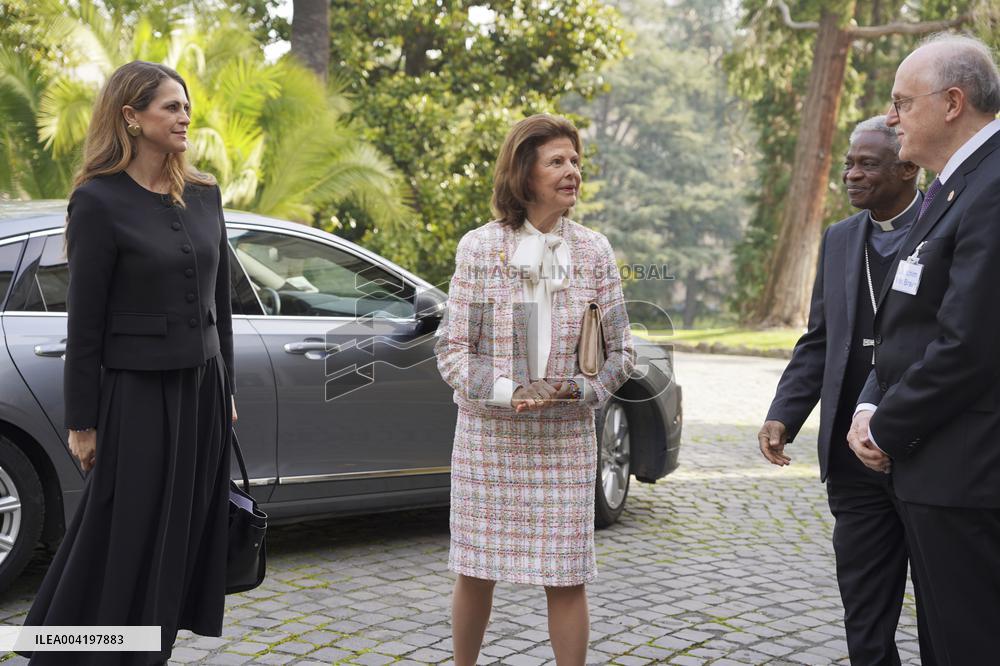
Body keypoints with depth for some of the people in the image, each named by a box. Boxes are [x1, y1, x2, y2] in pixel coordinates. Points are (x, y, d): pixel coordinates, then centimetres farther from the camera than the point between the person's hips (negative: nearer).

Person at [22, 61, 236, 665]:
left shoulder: (204, 195, 7)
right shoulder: (99, 201, -10)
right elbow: (85, 321, -10)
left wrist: (226, 388, 14)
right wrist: (83, 422, -9)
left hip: (203, 388, 6)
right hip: (138, 394, -6)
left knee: (183, 541, 11)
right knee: (126, 543, 2)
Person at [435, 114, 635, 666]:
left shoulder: (593, 252, 3)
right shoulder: (479, 248, -2)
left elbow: (620, 351, 6)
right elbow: (450, 350, -2)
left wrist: (582, 390, -13)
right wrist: (507, 392, -17)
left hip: (565, 437, 1)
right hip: (487, 434, -1)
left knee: (567, 578, 2)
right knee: (475, 571, 8)